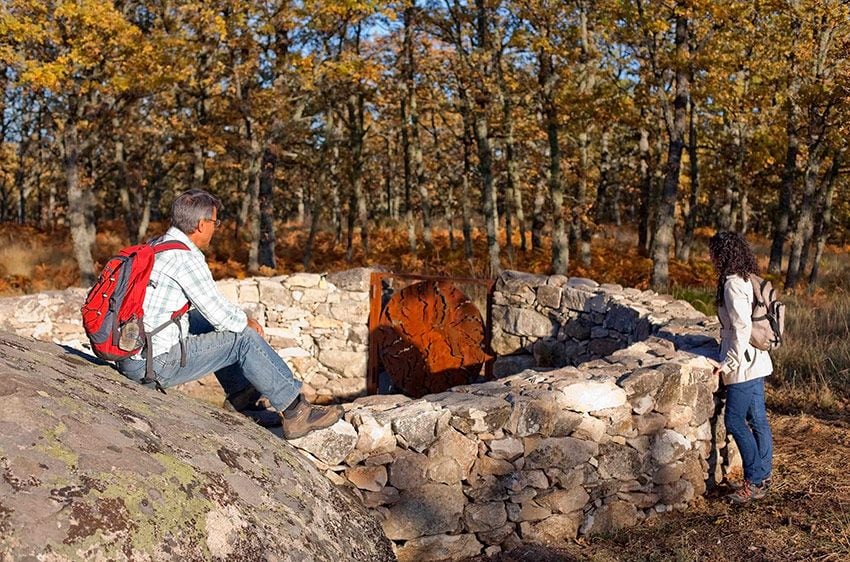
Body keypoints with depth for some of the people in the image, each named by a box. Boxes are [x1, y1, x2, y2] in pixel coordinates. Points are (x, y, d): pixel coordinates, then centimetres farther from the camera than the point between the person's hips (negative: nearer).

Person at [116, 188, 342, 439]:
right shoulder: (186, 258, -17)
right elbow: (222, 316, -13)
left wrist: (240, 317, 15)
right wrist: (247, 322, 7)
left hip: (127, 355, 9)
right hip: (154, 365, -9)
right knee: (244, 338, -4)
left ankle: (244, 402, 24)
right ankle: (295, 413, 5)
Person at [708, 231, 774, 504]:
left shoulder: (733, 285, -18)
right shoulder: (746, 281, 11)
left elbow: (742, 327, -23)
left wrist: (729, 362, -19)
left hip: (743, 363, -10)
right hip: (755, 361, 10)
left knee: (734, 420, -3)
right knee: (757, 420, 13)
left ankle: (754, 481, 2)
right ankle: (763, 477, 21)